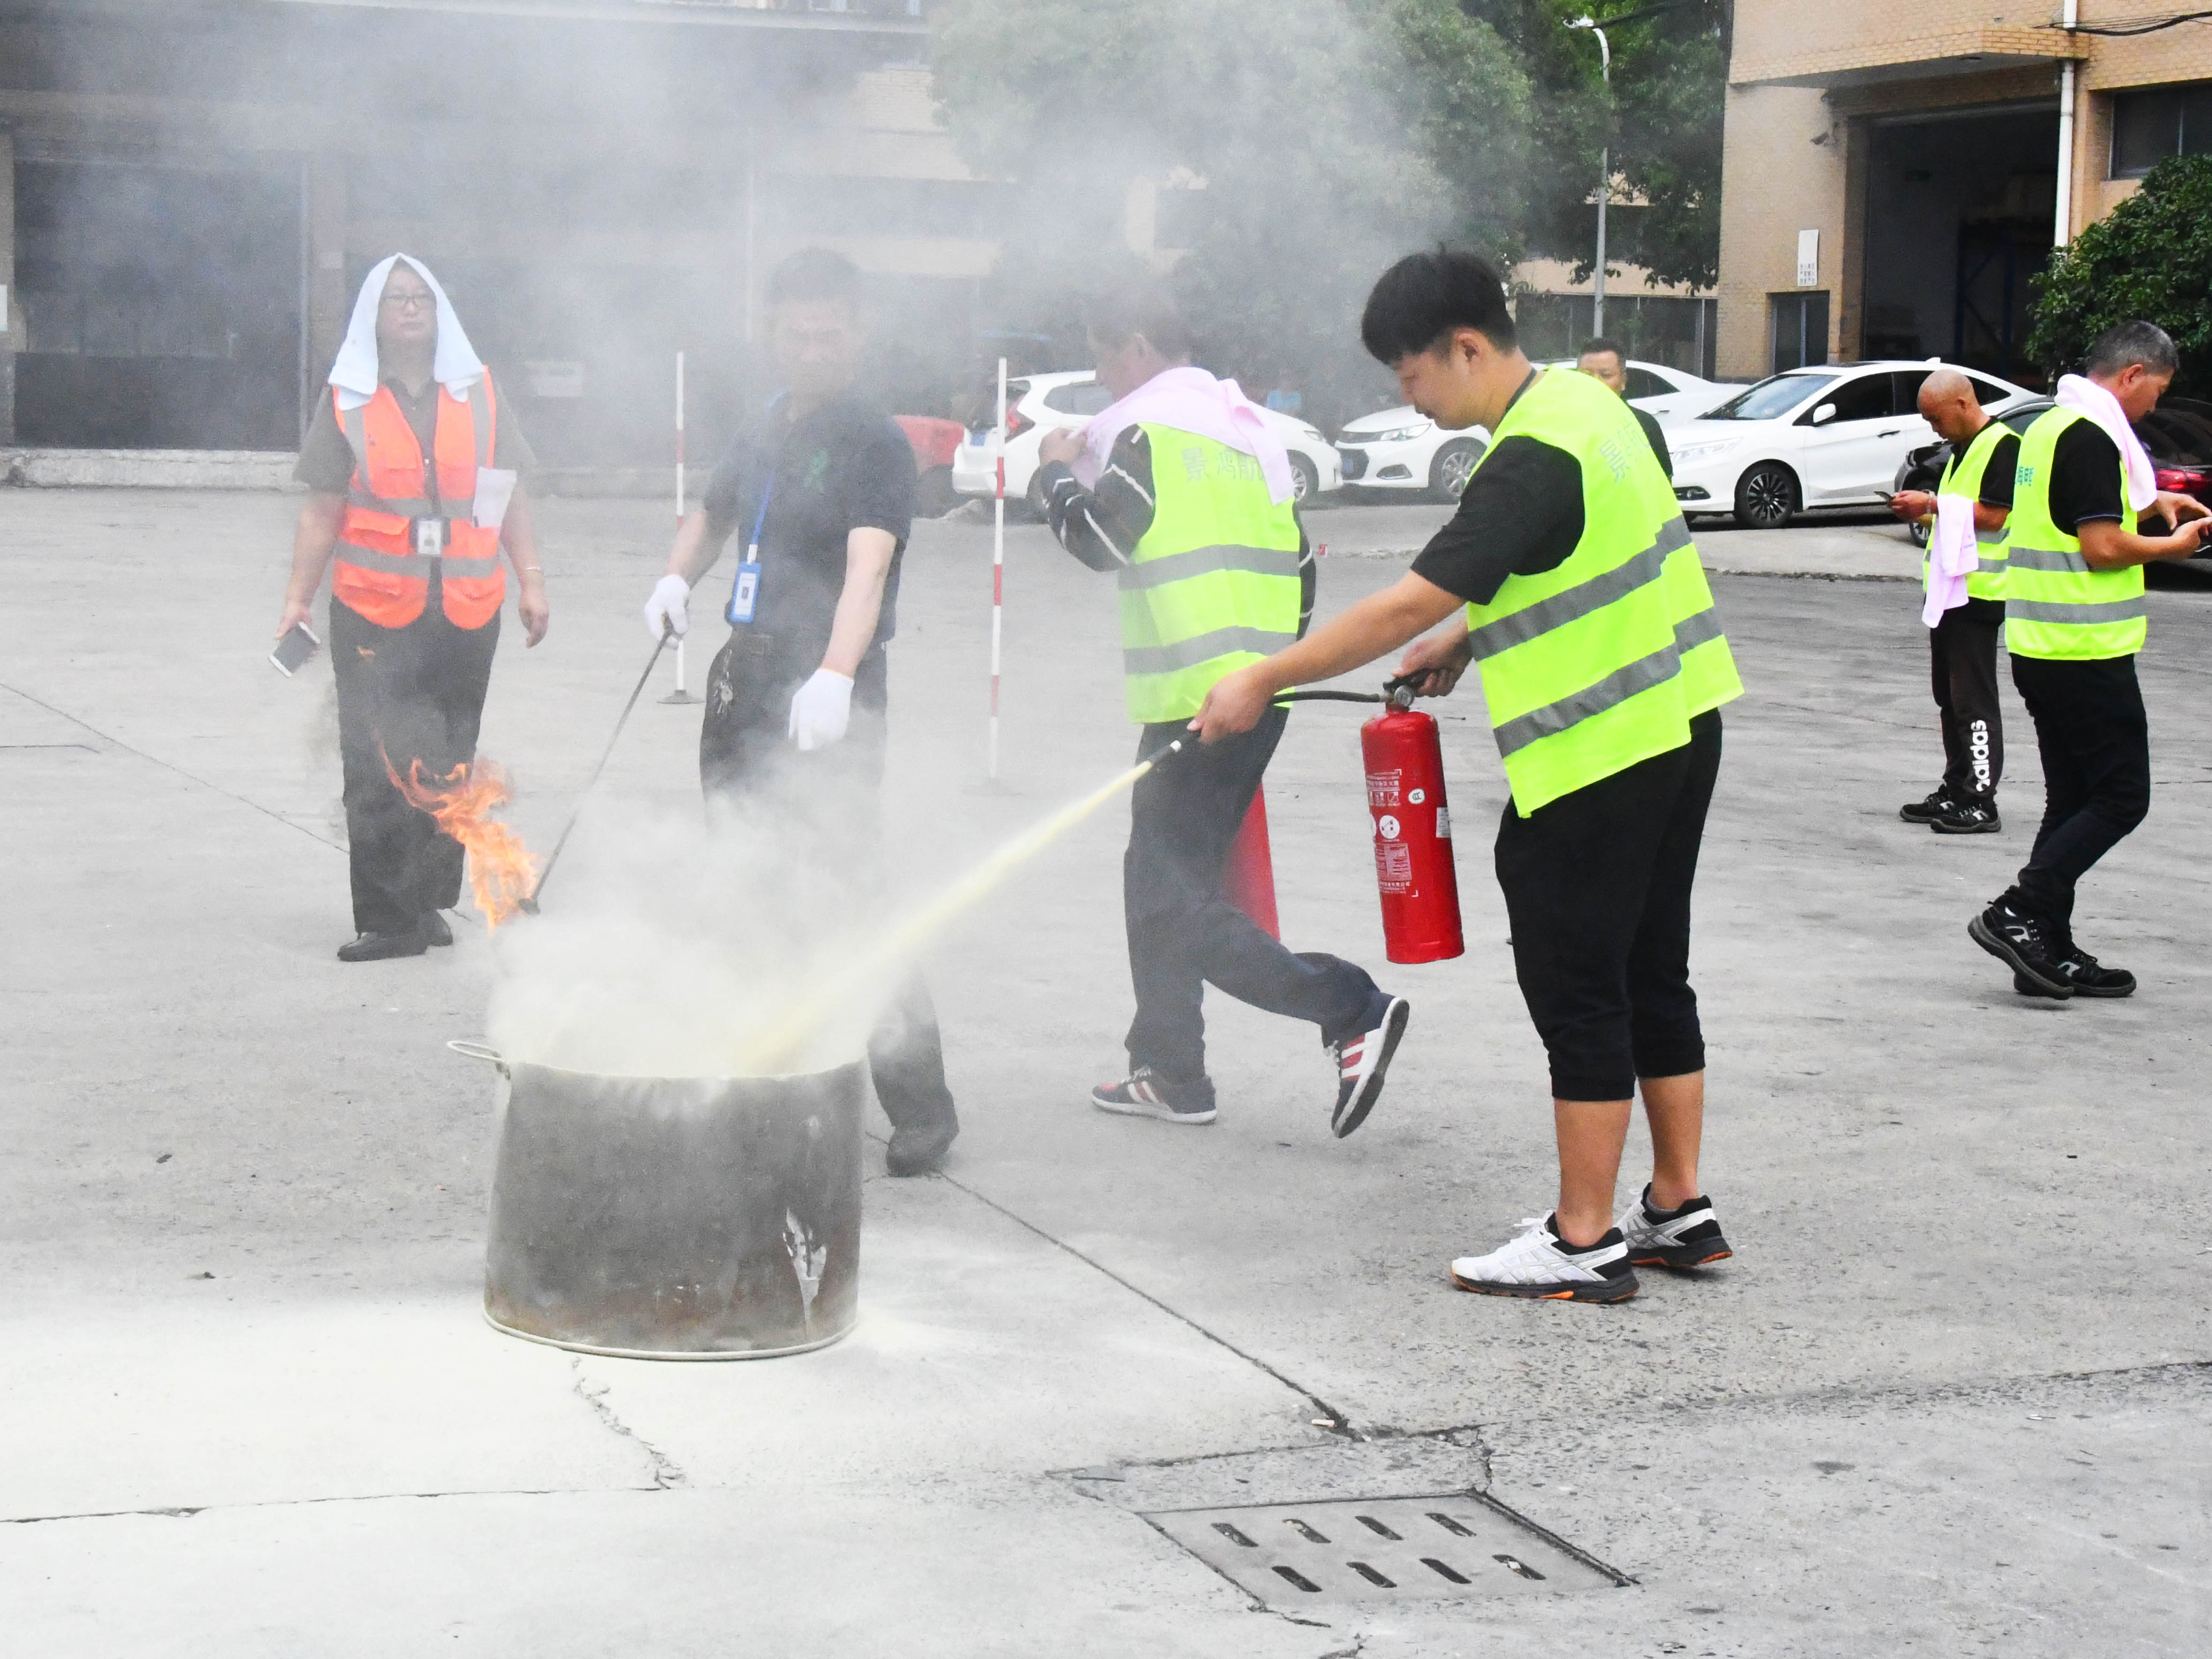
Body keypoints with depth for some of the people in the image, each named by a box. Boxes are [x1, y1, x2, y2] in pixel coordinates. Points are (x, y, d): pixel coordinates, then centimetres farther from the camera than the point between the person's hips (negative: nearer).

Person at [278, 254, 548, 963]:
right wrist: (300, 598, 1)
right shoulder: (347, 401, 5)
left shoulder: (477, 393, 10)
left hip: (468, 610, 2)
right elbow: (322, 510, 6)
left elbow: (510, 495, 12)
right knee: (379, 766, -7)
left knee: (448, 765, 7)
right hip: (374, 612, -2)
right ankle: (391, 917, -3)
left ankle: (426, 903, 17)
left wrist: (531, 580, 6)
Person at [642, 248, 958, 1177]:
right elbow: (713, 515, 32)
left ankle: (920, 1107, -9)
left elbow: (868, 567, -25)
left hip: (828, 707, -8)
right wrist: (678, 579, 10)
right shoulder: (761, 438, 13)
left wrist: (834, 675, -41)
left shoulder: (874, 445, -10)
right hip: (744, 682, 8)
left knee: (847, 895, -14)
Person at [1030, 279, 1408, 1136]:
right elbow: (1297, 561, 21)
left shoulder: (1146, 424, -9)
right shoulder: (1247, 425, 19)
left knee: (1175, 901, -8)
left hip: (1198, 697, -10)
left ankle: (1353, 1010, -19)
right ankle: (1170, 1075, 23)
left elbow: (1100, 539, -14)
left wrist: (1057, 473, 4)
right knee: (1160, 880, 18)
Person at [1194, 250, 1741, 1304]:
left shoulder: (1533, 459, -22)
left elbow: (1411, 602, -25)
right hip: (1677, 729, 10)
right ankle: (1679, 1210, 24)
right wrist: (1465, 644, 14)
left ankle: (1584, 1243, 4)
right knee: (1651, 975, 16)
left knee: (1577, 989, -2)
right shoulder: (1579, 401, 10)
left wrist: (1265, 681, -19)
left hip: (1599, 753, -10)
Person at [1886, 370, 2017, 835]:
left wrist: (1933, 504, -16)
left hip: (1978, 594, -10)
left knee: (1974, 700, -8)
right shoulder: (1962, 449, 19)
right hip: (1949, 589, 10)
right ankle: (1956, 791, 19)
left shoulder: (2004, 446, -12)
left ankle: (1981, 801, -7)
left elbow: (1993, 516, -20)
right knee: (1950, 698, 13)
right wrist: (1923, 513, 8)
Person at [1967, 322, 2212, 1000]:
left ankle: (2051, 954, 13)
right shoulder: (2092, 437, -16)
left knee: (2073, 800, 13)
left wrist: (2150, 503, 20)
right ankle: (2017, 914, -9)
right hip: (2087, 653, -10)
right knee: (2121, 798, -4)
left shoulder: (2050, 426, 15)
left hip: (2041, 649, 10)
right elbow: (2103, 548, -20)